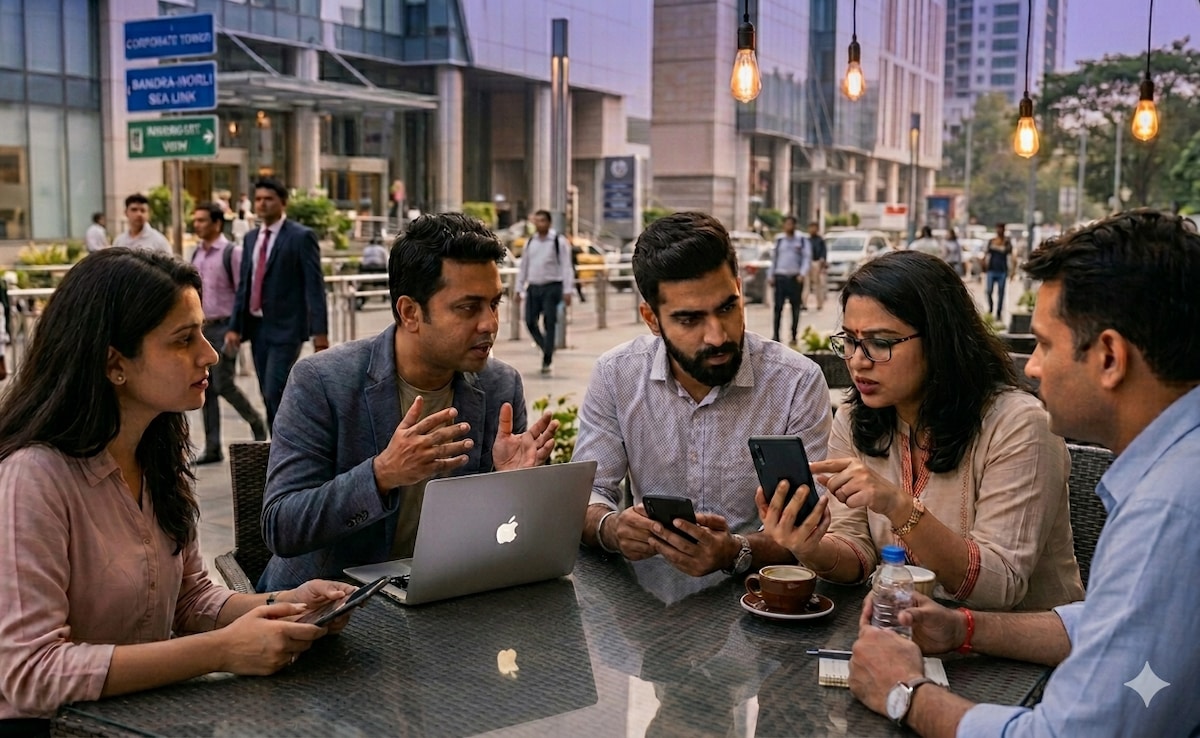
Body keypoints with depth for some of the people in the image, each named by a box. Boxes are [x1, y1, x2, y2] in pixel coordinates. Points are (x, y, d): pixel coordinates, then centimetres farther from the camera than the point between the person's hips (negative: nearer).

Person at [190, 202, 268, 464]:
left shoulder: (231, 253, -9)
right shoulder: (197, 254, 11)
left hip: (224, 327, -7)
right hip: (202, 328, 7)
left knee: (223, 384, -9)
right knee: (206, 388, 6)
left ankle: (256, 423, 17)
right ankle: (213, 448, 13)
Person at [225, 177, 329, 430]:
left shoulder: (301, 237, -6)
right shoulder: (251, 238, 13)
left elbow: (315, 286, -10)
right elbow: (243, 285, 15)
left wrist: (320, 332, -15)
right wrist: (235, 326, 8)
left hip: (285, 327, -7)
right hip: (257, 326, 7)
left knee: (276, 393, -13)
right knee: (269, 395, 10)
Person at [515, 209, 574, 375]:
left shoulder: (559, 242, -4)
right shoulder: (530, 242, 11)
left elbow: (566, 267, -6)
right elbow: (523, 266, 17)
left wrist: (567, 291, -13)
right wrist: (519, 288, 12)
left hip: (551, 287, -5)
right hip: (533, 287, 5)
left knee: (550, 324, -6)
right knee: (530, 322, 0)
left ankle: (547, 361, 0)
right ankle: (547, 348, 23)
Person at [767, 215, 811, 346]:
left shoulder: (802, 240, 5)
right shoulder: (779, 240, 11)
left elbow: (807, 258, 0)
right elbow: (773, 258, 14)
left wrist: (803, 274, -14)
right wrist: (770, 275, 7)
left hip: (795, 277, -1)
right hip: (780, 277, 1)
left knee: (796, 308, 3)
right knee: (778, 307, -5)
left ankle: (794, 336, 10)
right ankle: (775, 334, -1)